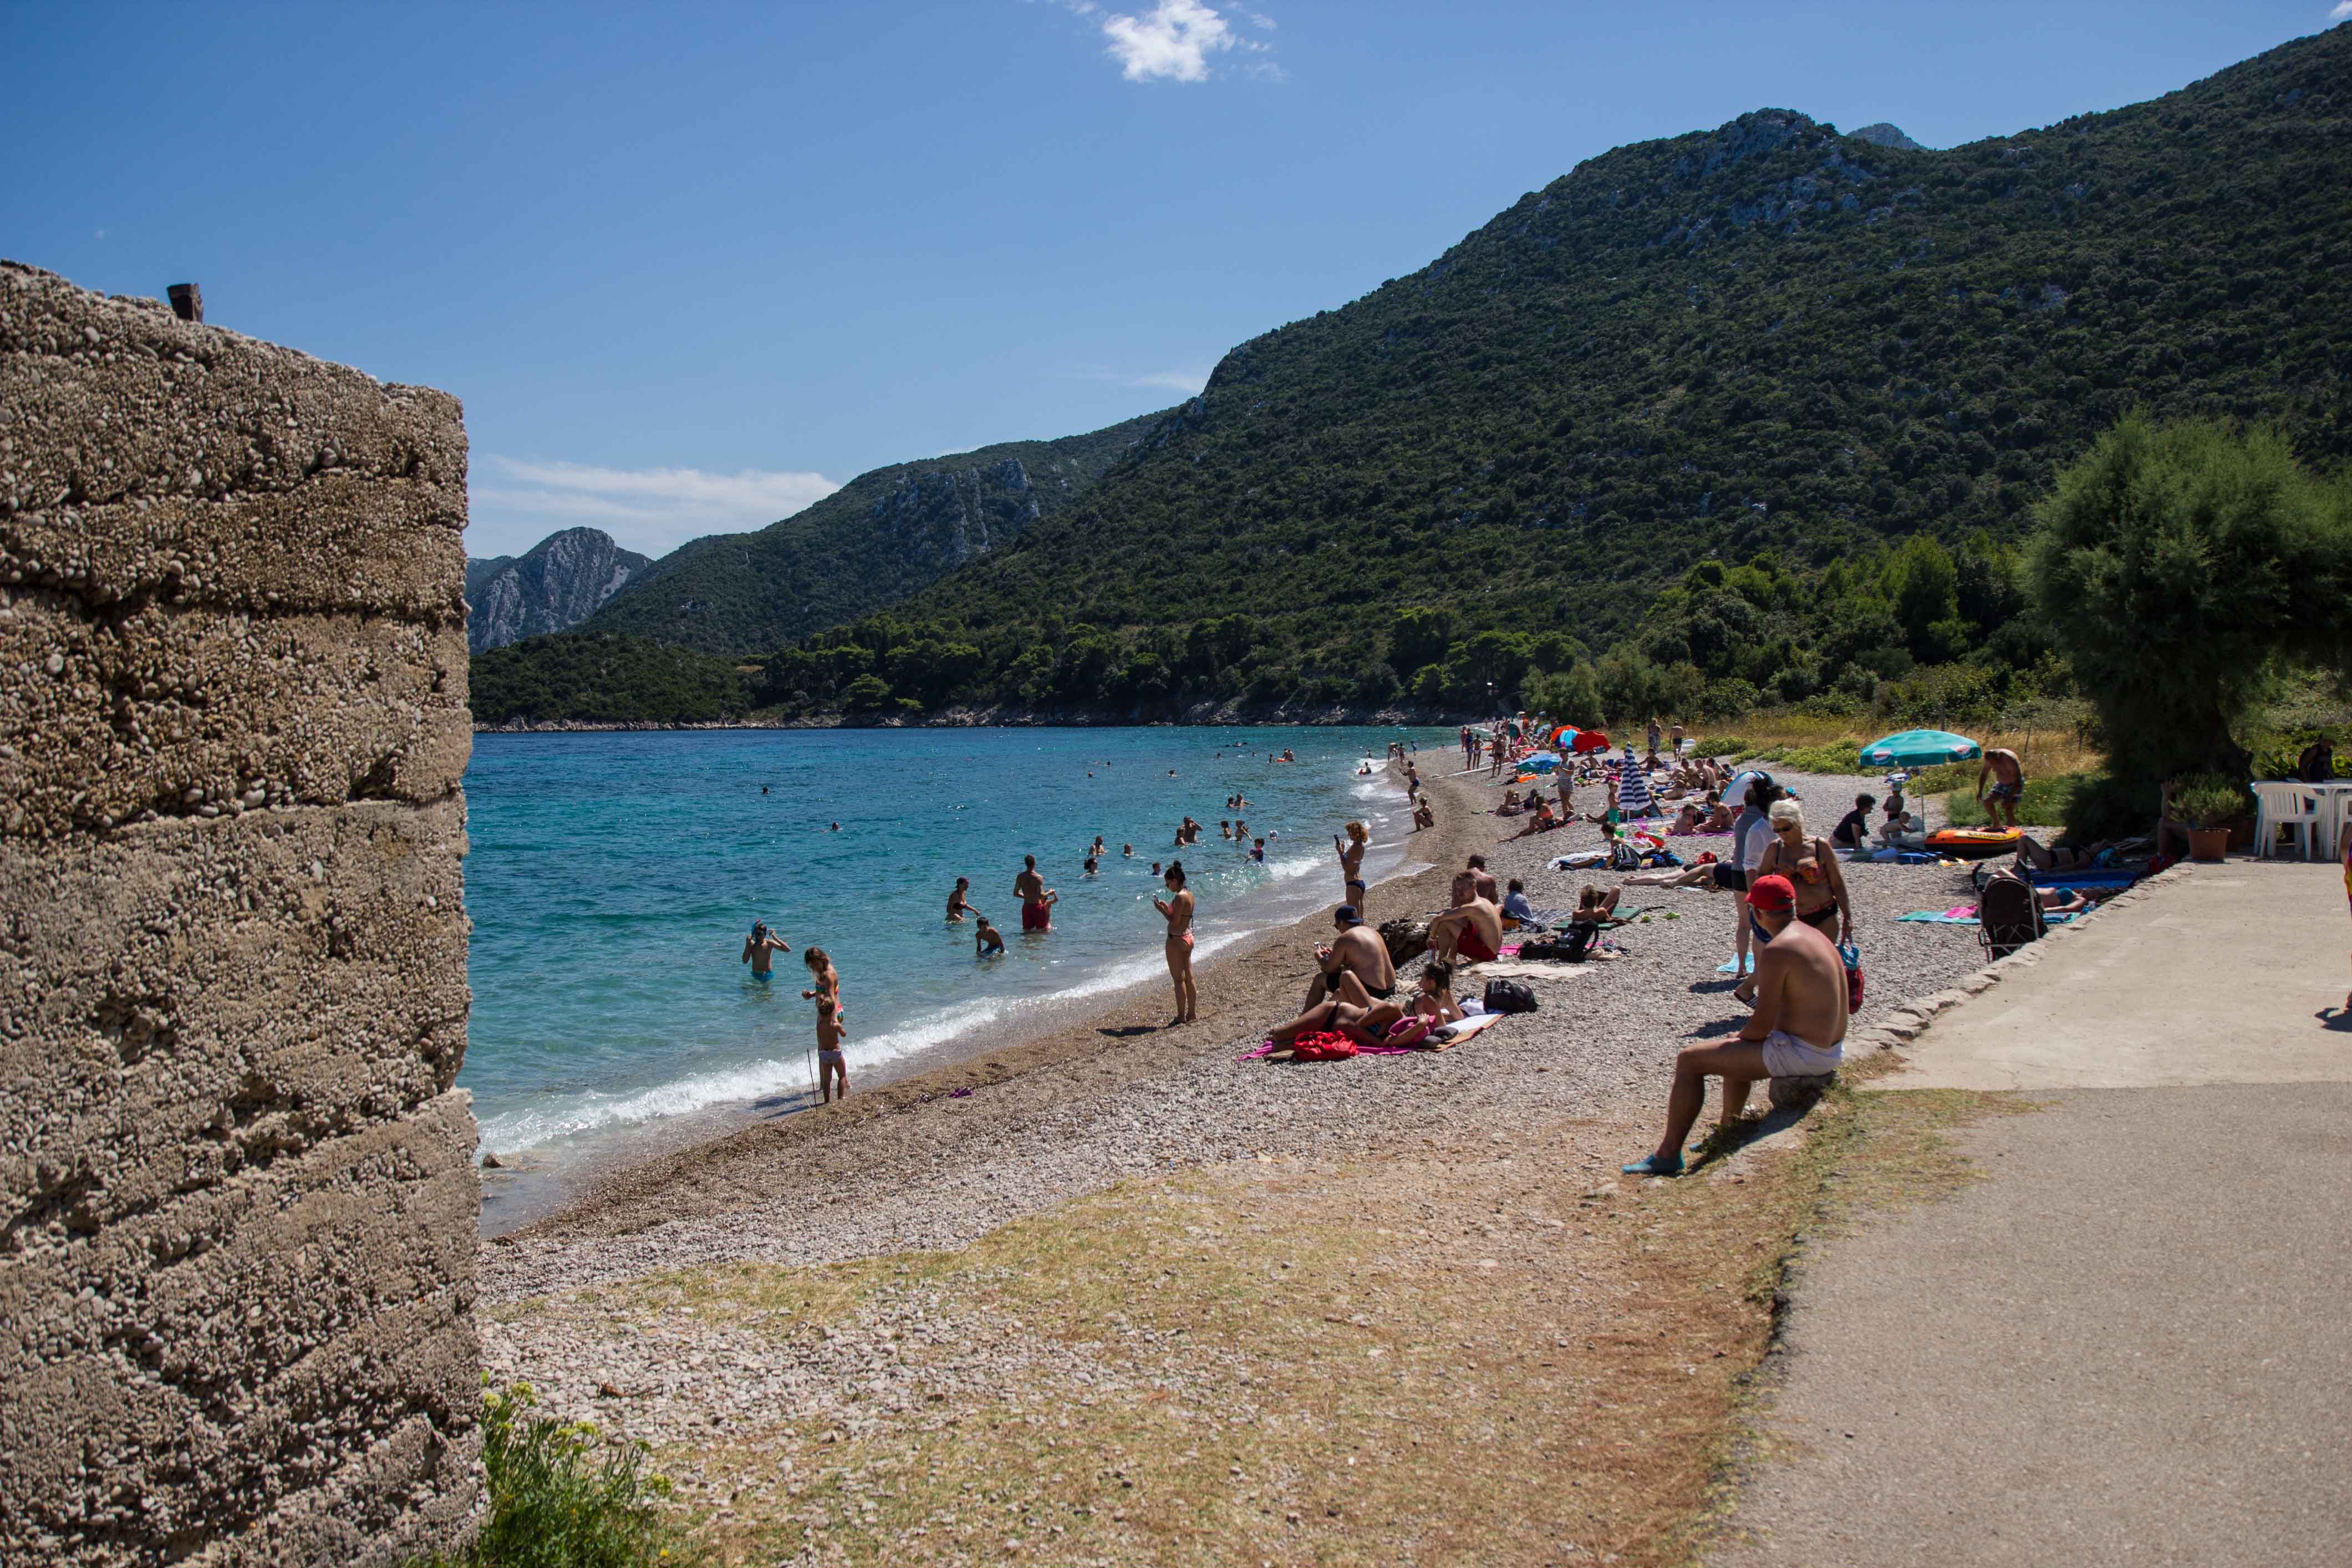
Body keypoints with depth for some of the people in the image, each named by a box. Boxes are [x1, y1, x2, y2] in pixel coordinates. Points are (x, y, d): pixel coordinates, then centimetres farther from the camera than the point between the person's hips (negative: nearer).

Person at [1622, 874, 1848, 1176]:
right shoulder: (1818, 938, 10)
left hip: (1800, 1054, -10)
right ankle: (1727, 1136, 43)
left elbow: (1762, 1026, -20)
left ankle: (1668, 1154, 3)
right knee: (1735, 1053, 34)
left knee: (1689, 1060, -2)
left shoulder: (1776, 951, -20)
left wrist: (1741, 1038, 1)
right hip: (1832, 1048, 10)